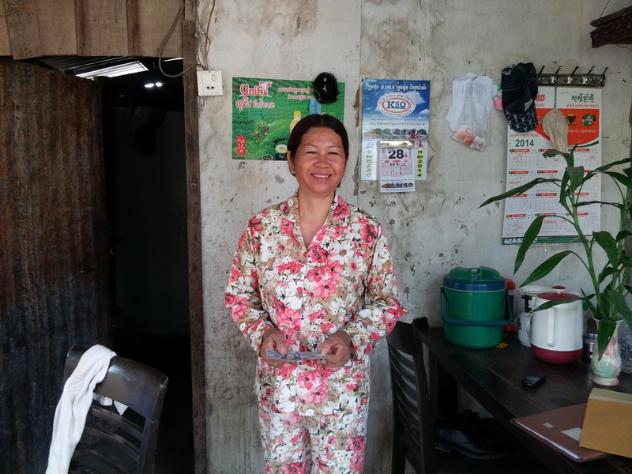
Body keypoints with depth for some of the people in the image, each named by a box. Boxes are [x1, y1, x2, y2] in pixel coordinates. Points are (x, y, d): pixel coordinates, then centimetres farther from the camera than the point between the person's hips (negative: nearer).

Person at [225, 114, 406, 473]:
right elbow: (239, 295, 3)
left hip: (343, 384, -1)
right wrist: (262, 332, -15)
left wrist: (352, 338, -19)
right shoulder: (261, 227, -6)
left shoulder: (367, 232, -9)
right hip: (278, 382, 1)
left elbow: (388, 303, -2)